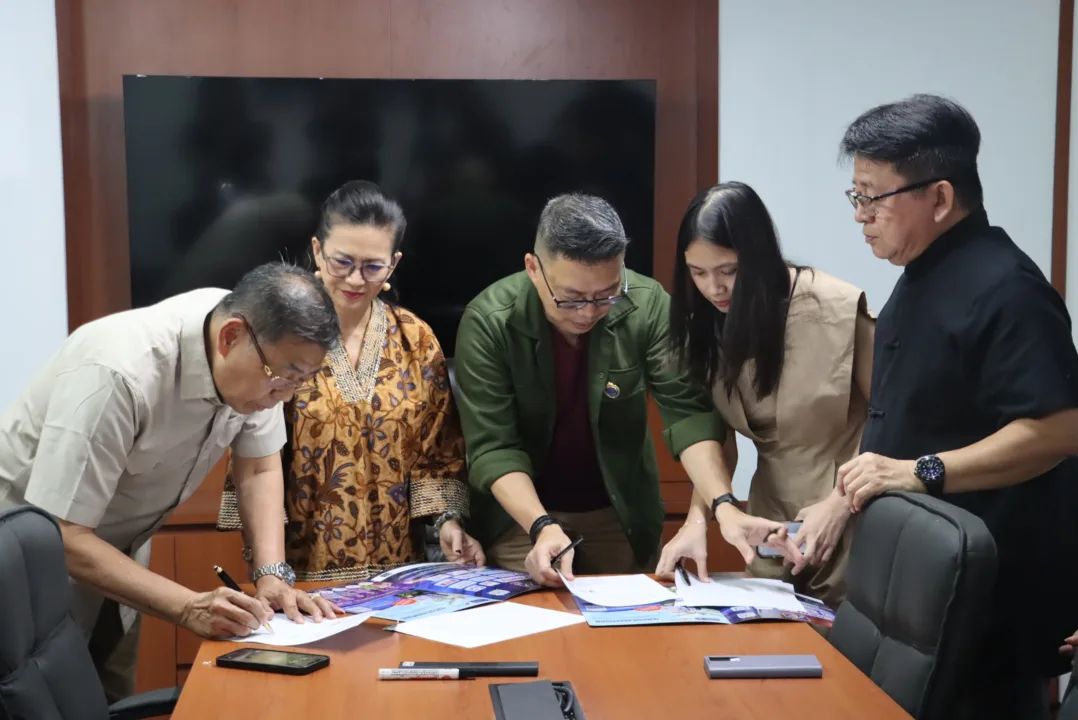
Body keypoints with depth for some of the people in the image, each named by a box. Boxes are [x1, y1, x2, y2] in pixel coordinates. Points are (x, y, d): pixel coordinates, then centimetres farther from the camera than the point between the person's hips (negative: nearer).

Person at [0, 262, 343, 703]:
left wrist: (272, 576, -19)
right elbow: (62, 536, -35)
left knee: (112, 703, 9)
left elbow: (260, 468, -5)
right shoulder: (118, 373, -37)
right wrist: (189, 608, -40)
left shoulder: (259, 359, -16)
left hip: (115, 549, 6)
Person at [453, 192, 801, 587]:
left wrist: (723, 505, -34)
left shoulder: (648, 305, -17)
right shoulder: (488, 321, -21)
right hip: (521, 515, -2)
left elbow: (687, 410, -19)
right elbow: (492, 448, -21)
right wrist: (542, 526, -36)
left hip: (621, 513, 2)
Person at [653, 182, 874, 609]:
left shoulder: (838, 309, -17)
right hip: (773, 530, 5)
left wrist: (841, 504, -17)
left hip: (852, 527, -4)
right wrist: (697, 519, -11)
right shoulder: (711, 326, 0)